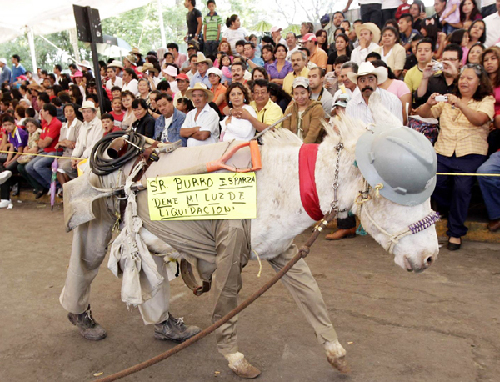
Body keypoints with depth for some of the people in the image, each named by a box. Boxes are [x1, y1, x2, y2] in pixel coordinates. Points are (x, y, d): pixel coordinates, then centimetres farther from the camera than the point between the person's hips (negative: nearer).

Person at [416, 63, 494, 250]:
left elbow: (479, 119, -12)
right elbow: (422, 113, 8)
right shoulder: (447, 99, 21)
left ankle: (456, 232, -7)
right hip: (443, 152, 3)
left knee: (461, 186, -25)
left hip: (470, 154, -2)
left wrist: (460, 105, -27)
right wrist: (429, 104, -14)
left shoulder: (486, 101, 11)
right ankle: (453, 210, 10)